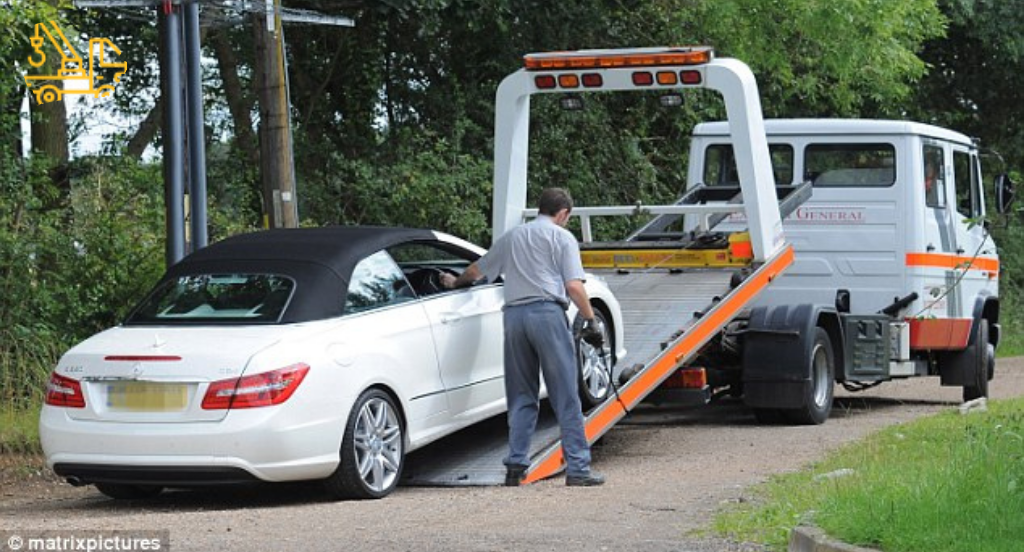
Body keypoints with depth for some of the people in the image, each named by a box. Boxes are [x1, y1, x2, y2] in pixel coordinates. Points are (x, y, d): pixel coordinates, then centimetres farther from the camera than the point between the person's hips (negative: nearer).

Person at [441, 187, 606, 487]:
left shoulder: (511, 237, 22)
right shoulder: (562, 237, 6)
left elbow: (476, 269, 35)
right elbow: (574, 286, -5)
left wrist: (455, 282, 53)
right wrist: (590, 320, 1)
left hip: (514, 314, 5)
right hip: (547, 311, -5)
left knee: (521, 397, 11)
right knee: (565, 396, -3)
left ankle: (516, 465, 5)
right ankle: (577, 468, -5)